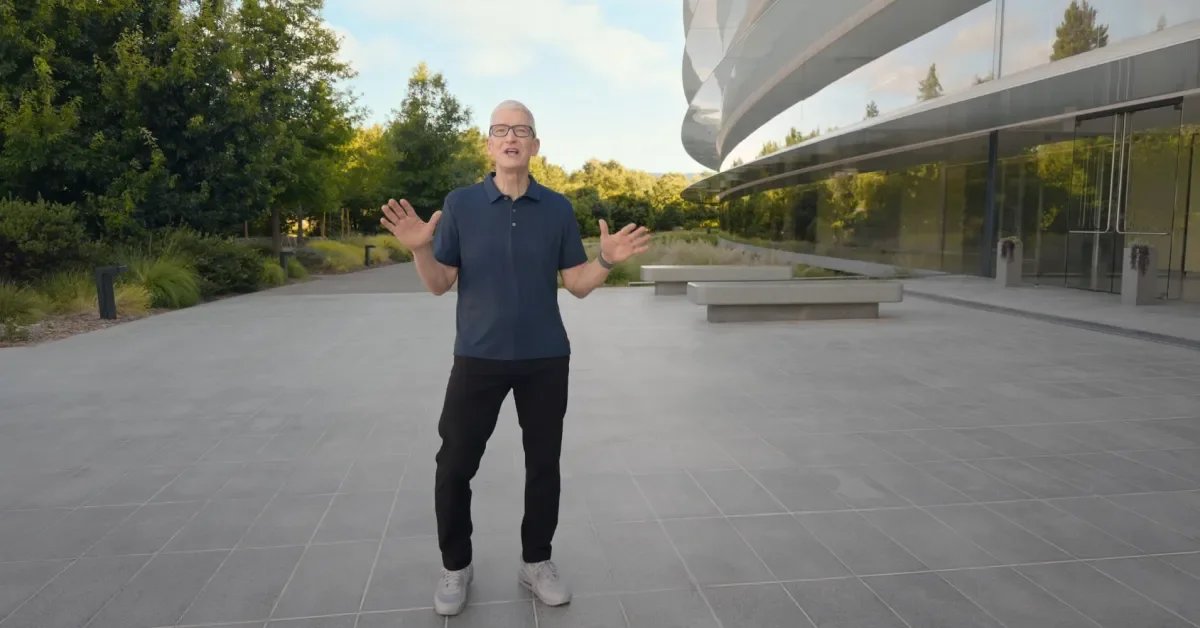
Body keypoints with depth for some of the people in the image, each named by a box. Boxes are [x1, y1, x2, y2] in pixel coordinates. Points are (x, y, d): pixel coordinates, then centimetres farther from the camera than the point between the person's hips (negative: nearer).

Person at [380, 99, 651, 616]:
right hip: (478, 358, -1)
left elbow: (577, 285, 3)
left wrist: (607, 260, -15)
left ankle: (536, 561, 28)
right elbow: (439, 285, -1)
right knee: (454, 466, 3)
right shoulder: (460, 204, -1)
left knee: (543, 463, 10)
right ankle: (455, 566, 24)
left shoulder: (558, 208, 2)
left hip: (546, 360, 1)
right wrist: (420, 248, -20)